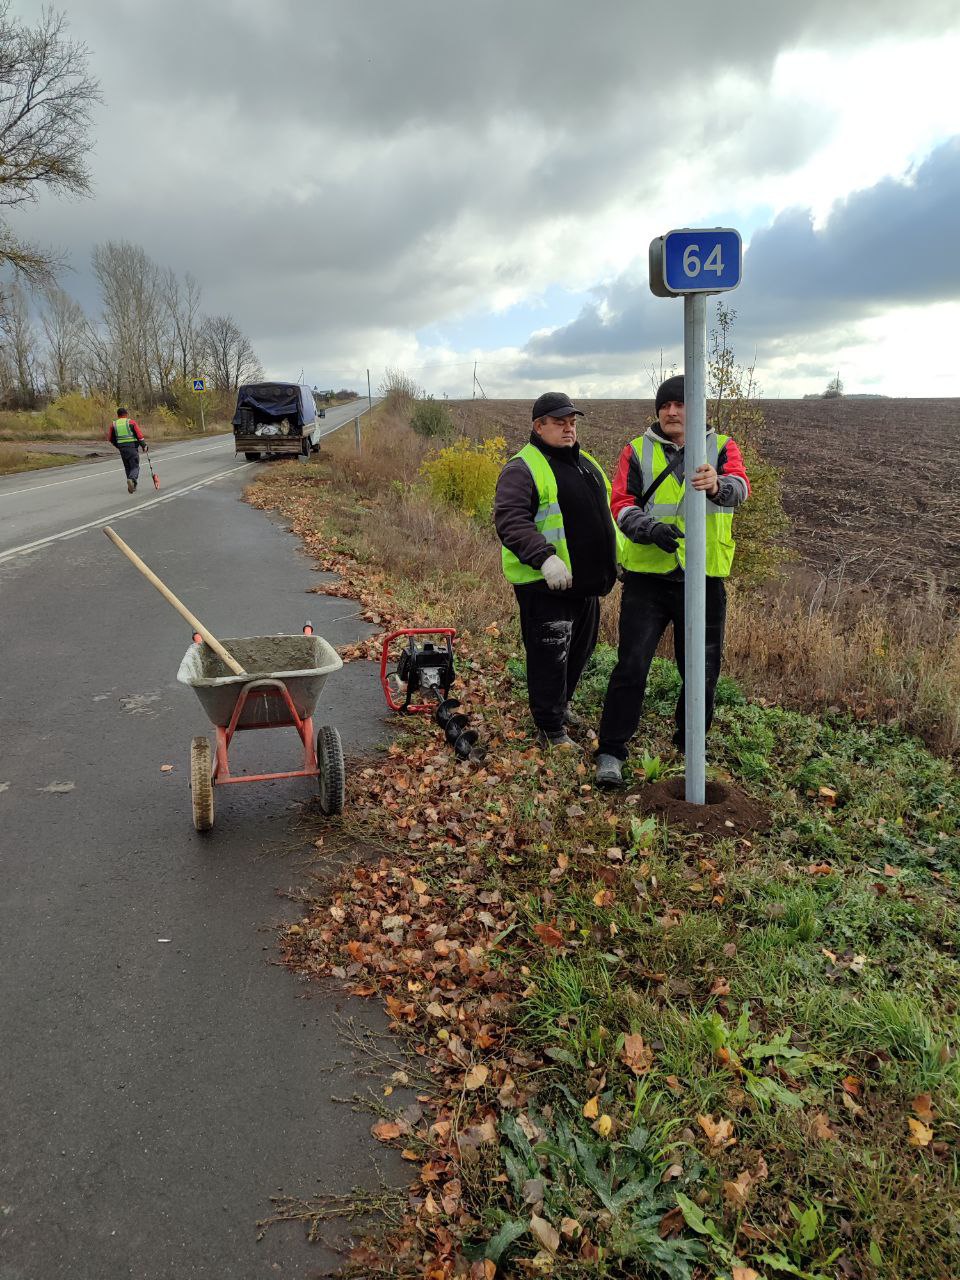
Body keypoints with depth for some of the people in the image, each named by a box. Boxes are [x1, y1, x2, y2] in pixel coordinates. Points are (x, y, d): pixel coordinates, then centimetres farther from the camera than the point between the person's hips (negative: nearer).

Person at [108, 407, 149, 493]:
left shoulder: (114, 425, 8)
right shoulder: (131, 422, -2)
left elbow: (111, 439, 14)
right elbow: (139, 435, -7)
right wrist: (144, 446, 2)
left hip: (122, 449, 3)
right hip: (132, 447, -3)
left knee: (127, 468, 15)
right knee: (135, 467, 0)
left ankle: (133, 486, 14)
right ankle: (131, 479, -28)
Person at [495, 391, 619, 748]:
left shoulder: (586, 463, 16)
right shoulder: (522, 468, -11)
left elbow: (604, 514, 27)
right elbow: (509, 520, -24)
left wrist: (617, 557, 22)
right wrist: (544, 557, -36)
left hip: (585, 582, 8)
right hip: (544, 584, -8)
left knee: (579, 649, 20)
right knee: (550, 655, -2)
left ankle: (561, 704, 41)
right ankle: (551, 731, 10)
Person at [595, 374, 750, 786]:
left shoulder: (721, 447, 5)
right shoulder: (637, 451, 6)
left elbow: (740, 487, -16)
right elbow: (621, 504, -5)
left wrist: (718, 485, -40)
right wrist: (651, 527, -26)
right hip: (647, 576, -1)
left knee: (702, 670, 11)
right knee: (631, 665, -5)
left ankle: (690, 748, 31)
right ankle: (610, 753, 6)